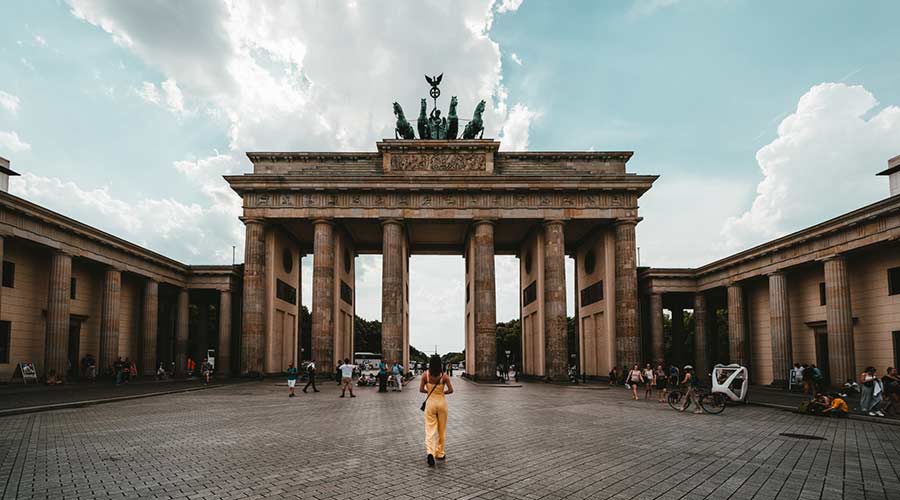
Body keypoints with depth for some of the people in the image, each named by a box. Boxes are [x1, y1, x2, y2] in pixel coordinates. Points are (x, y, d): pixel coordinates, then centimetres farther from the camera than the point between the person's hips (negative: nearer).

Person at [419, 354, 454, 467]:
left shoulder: (425, 374, -8)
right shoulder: (444, 375, -10)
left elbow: (421, 389, -6)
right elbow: (451, 390, -11)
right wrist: (442, 392, 7)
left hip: (430, 402, 0)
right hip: (441, 402, 0)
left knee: (430, 429, 0)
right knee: (442, 430, 15)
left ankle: (430, 452, -19)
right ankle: (439, 453, 24)